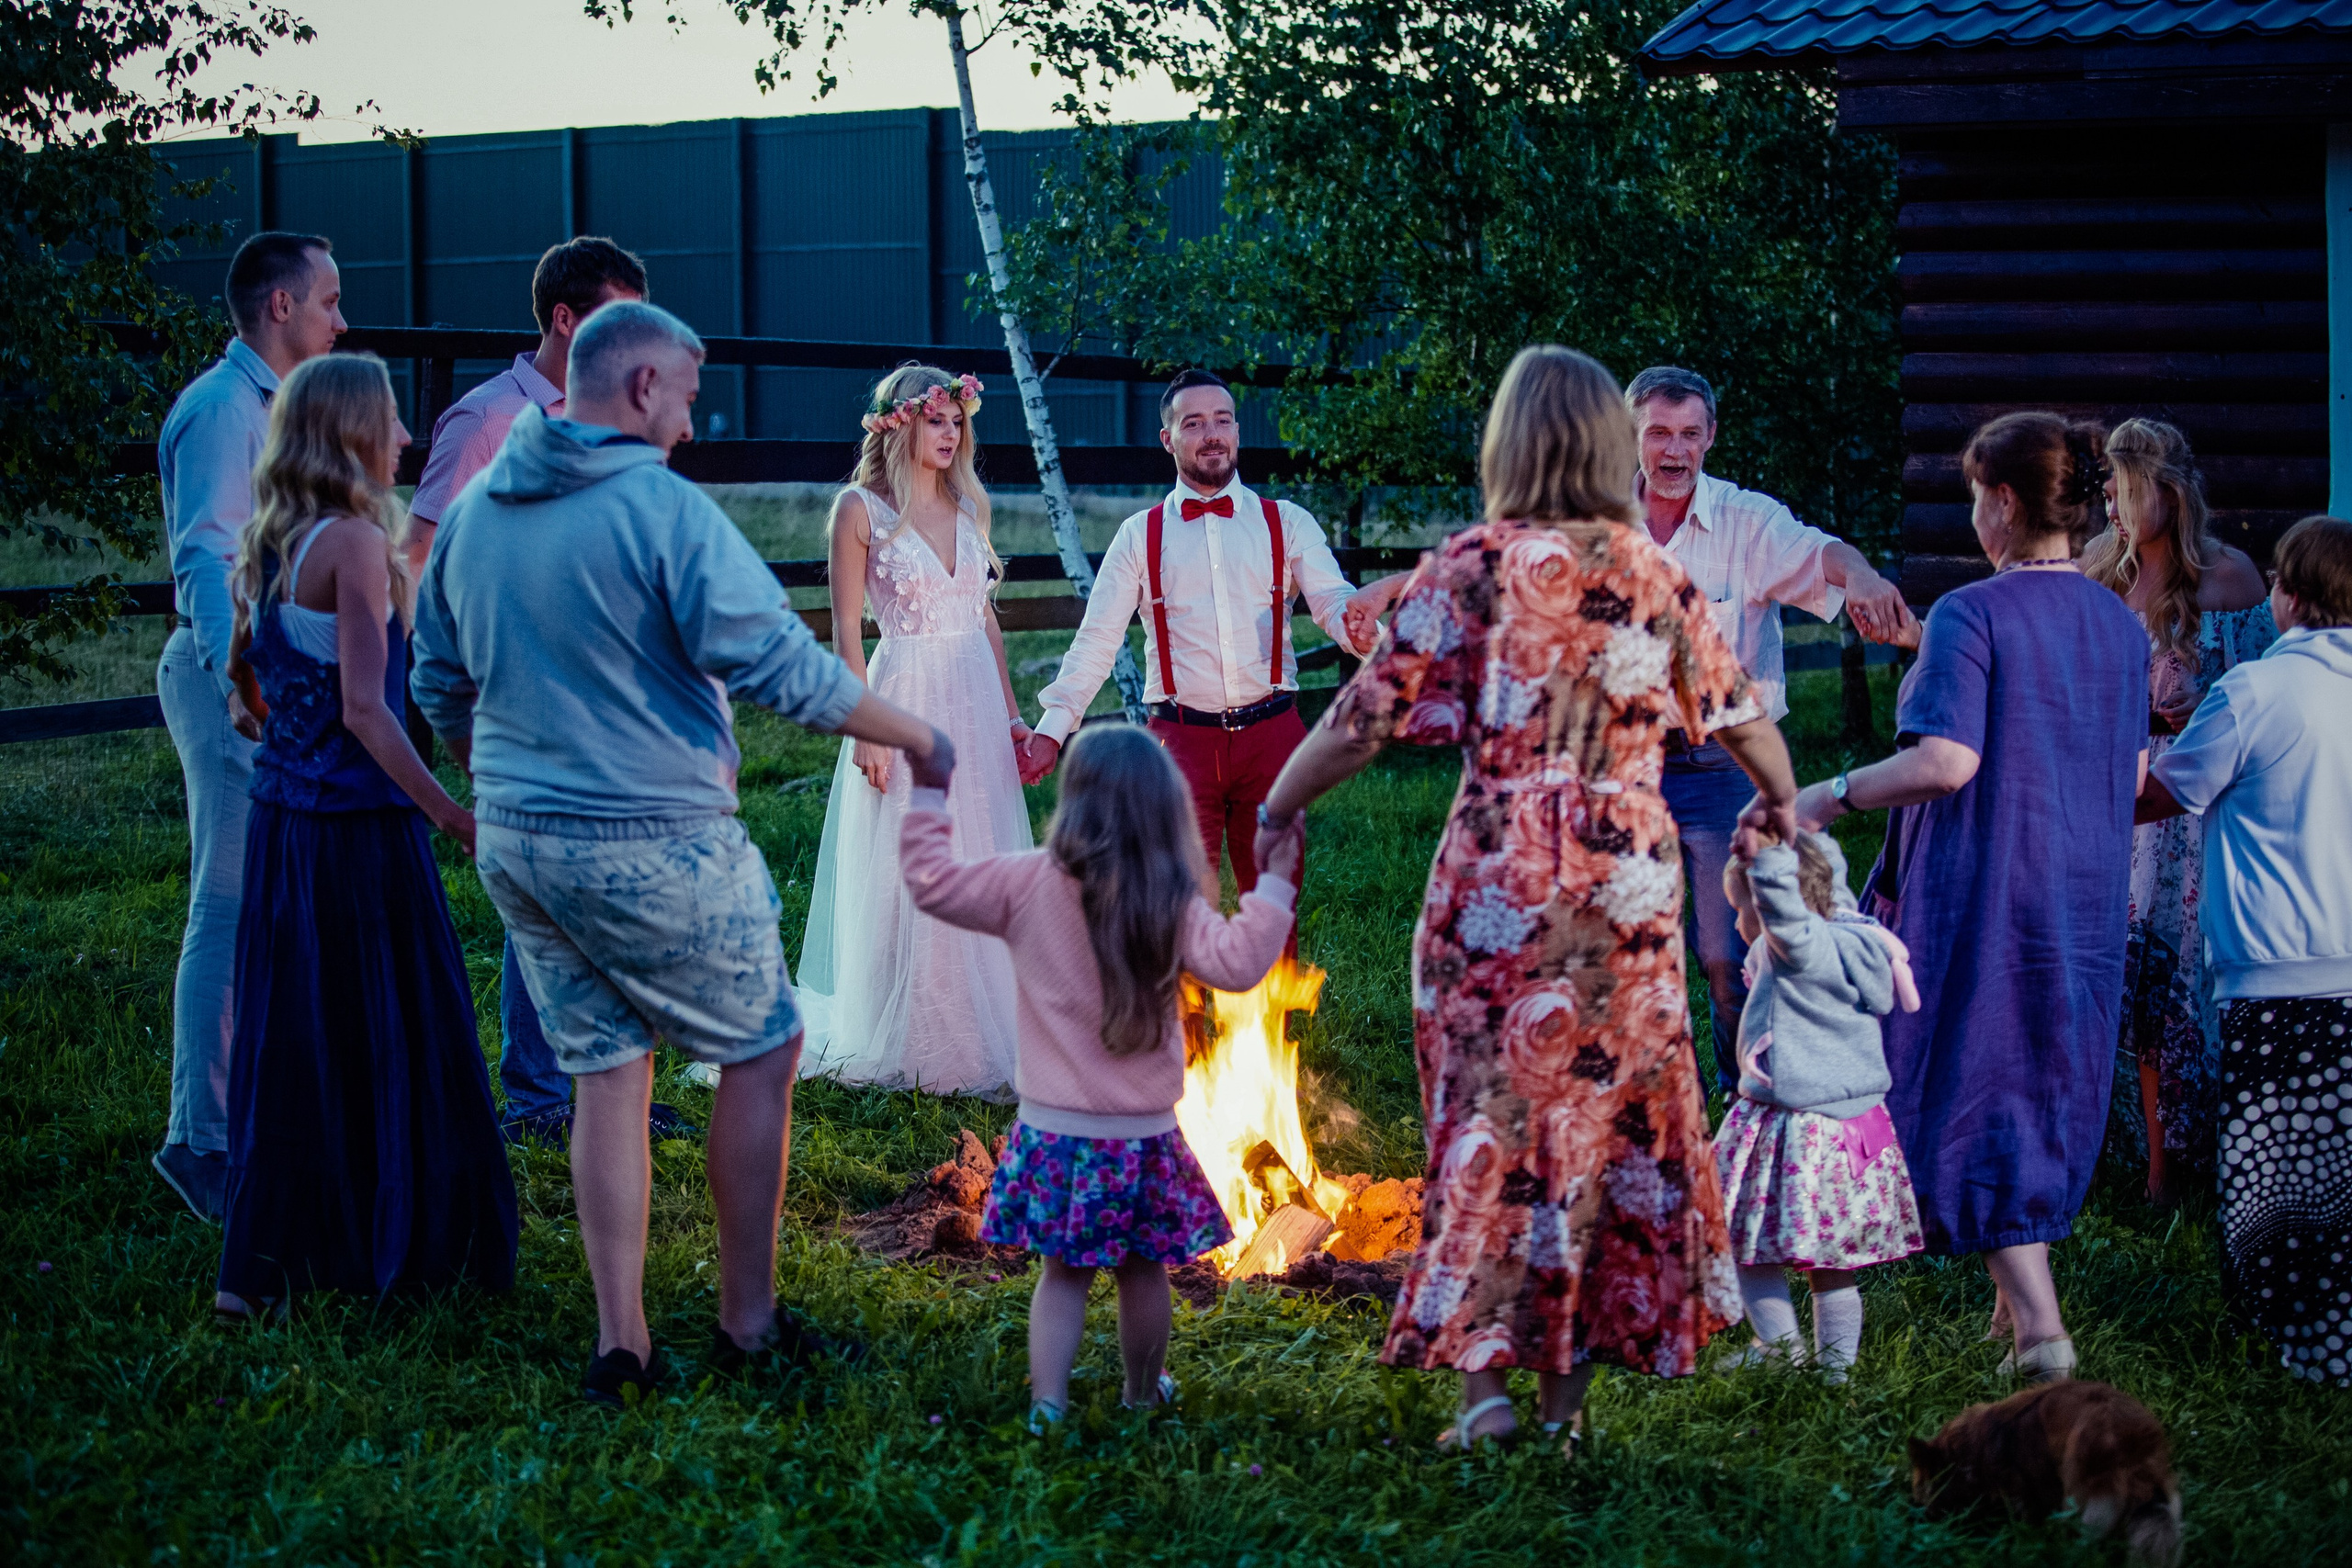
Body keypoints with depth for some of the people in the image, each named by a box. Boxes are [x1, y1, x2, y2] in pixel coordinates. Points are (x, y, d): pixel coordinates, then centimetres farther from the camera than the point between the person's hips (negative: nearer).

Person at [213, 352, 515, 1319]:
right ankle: (396, 1245, 12)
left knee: (289, 1039, 13)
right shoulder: (355, 542, -16)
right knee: (389, 1037, 3)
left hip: (281, 815, 8)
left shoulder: (266, 545, 9)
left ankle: (263, 1261, 18)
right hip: (360, 821, -8)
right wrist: (449, 814, -20)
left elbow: (245, 675, 20)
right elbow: (365, 709, -21)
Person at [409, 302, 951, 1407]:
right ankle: (748, 1323, 15)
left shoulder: (473, 512, 7)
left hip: (517, 847, 7)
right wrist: (918, 738, -6)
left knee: (605, 1071, 13)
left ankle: (620, 1343, 11)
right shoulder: (663, 507, -15)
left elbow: (439, 688, 16)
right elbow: (781, 667, -17)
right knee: (760, 1052, 10)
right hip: (653, 846, -7)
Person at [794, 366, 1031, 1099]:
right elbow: (847, 630, -6)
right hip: (906, 696, -5)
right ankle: (904, 1045, 12)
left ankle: (980, 1037, 16)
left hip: (976, 706, 5)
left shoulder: (967, 507, 10)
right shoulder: (861, 509, -6)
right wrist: (866, 729, -12)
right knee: (904, 880, 0)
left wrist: (1011, 714, 12)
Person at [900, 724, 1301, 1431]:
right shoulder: (1172, 906, -9)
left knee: (1064, 1271, 10)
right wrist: (1273, 884, -13)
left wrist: (929, 796, 7)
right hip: (1143, 1134, 0)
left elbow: (933, 883, -3)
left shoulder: (1029, 884, -6)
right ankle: (1144, 1394, 31)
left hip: (1054, 1130, 1)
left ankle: (1048, 1405, 1)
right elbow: (1237, 961, -21)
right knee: (1143, 1269, 16)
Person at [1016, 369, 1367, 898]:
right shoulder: (1140, 536, 8)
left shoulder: (1287, 523, 8)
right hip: (1180, 737, -1)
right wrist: (1051, 729, -5)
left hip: (1270, 733, 1)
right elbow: (1096, 640, 6)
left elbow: (1333, 601, -4)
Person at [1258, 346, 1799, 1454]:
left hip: (1500, 880, -3)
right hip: (1627, 883, 3)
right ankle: (1568, 1384, 14)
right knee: (1606, 1113, 10)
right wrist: (1782, 799, 35)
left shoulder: (1472, 569, -5)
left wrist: (1278, 808, 8)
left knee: (1492, 1113, 3)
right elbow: (1740, 714, 15)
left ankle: (1484, 1376, 1)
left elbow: (1368, 717, -6)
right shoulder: (1652, 575, 5)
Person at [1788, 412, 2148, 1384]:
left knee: (1976, 1097, -1)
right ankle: (2021, 1303, 25)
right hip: (2087, 901, 7)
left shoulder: (1971, 616, -14)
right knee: (2053, 1090, 17)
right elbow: (2134, 774, 13)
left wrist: (1830, 797, -15)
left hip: (1984, 895, -6)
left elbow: (1946, 761, -24)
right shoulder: (2120, 625, 7)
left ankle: (2039, 1328, -9)